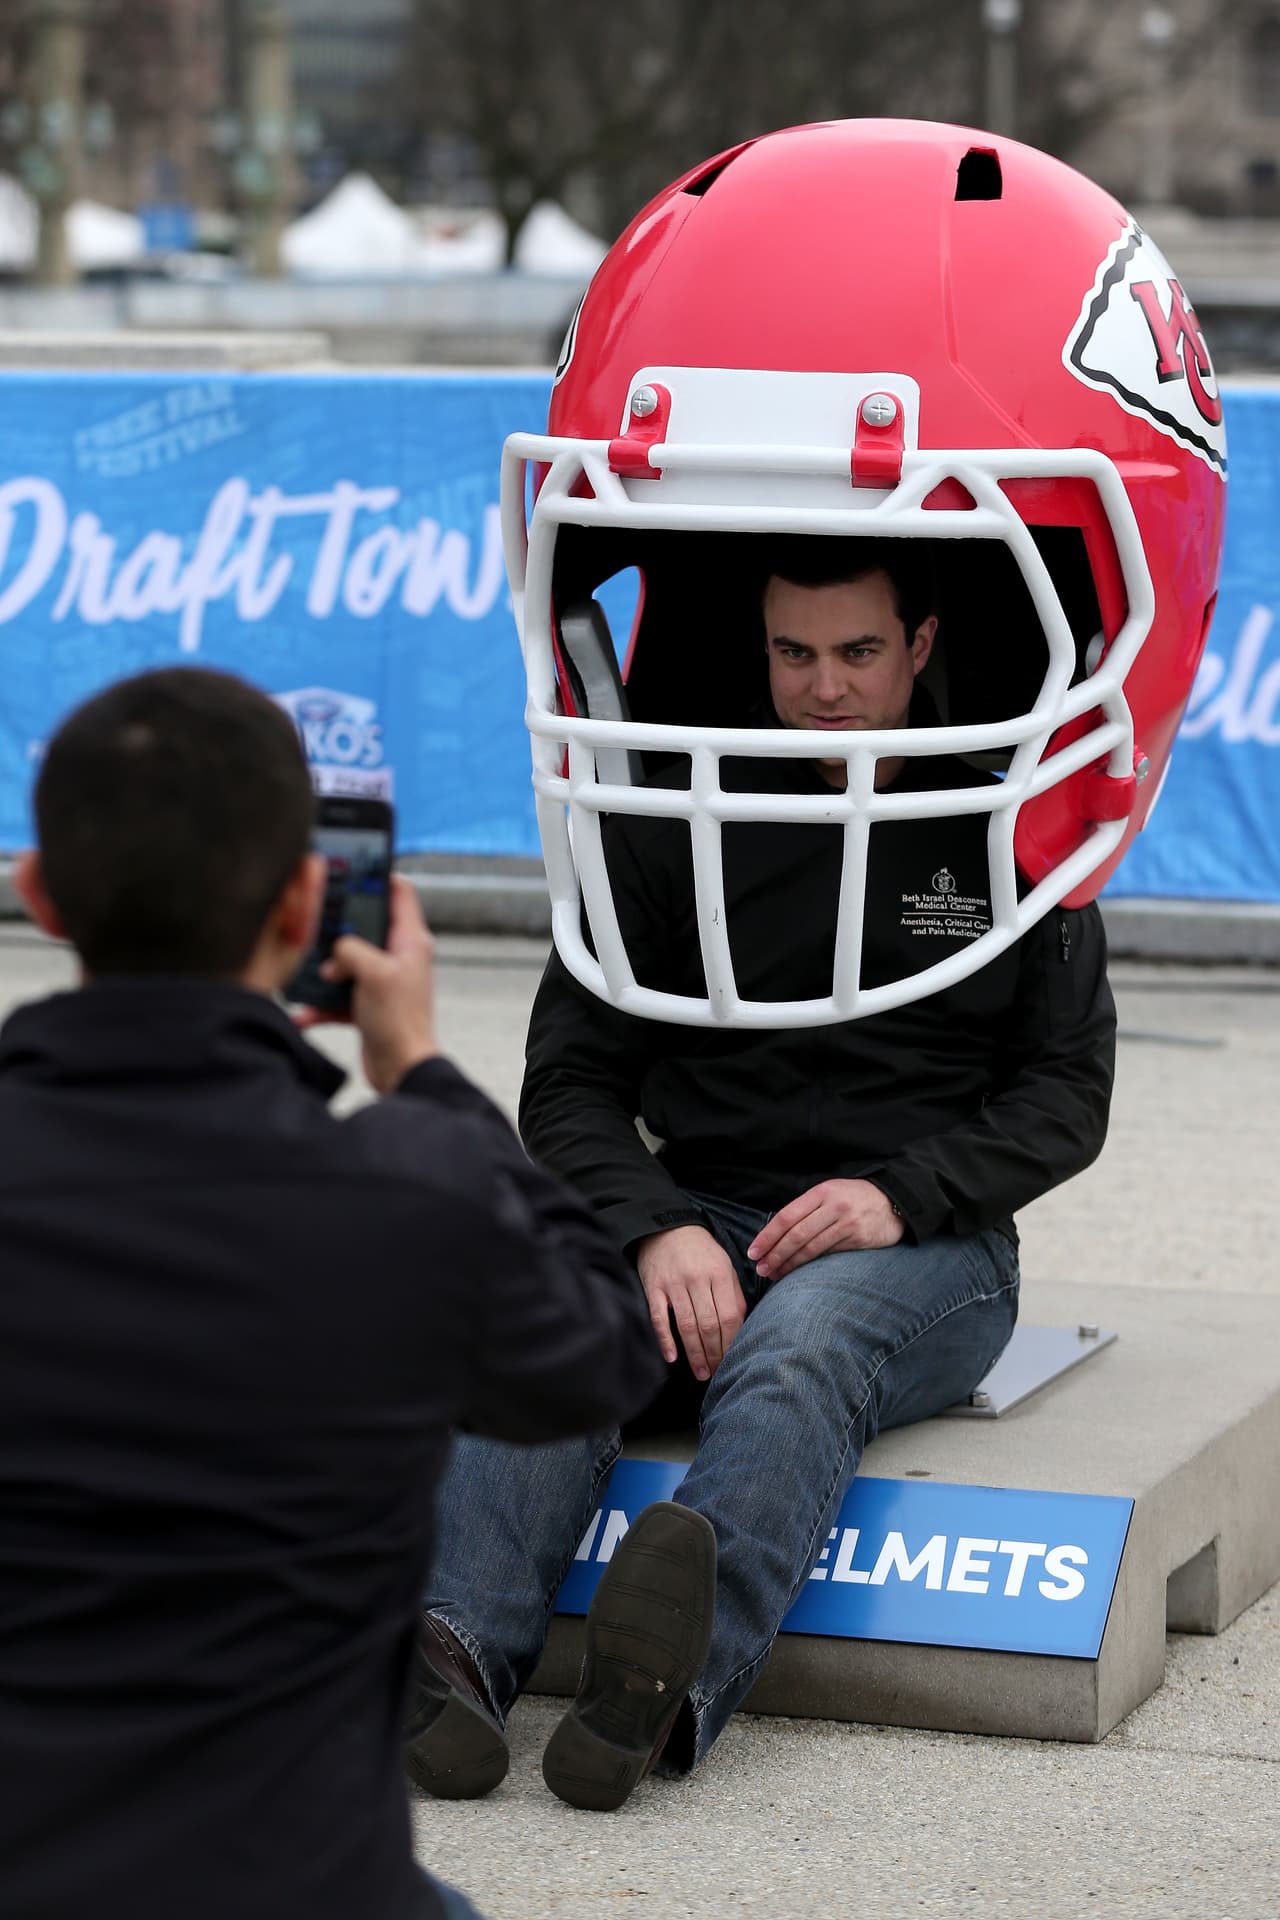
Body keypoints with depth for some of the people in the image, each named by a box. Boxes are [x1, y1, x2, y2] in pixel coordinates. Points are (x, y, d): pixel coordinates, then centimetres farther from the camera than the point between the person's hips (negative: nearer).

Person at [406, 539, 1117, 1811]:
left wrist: (900, 1196, -13)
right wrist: (658, 1230, -16)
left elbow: (1067, 1094, 5)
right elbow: (573, 1077, 4)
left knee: (794, 1353, -37)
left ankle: (676, 1681, -63)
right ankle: (456, 1651, -53)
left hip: (926, 1243, -2)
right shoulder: (674, 825, 10)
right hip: (704, 1217, 2)